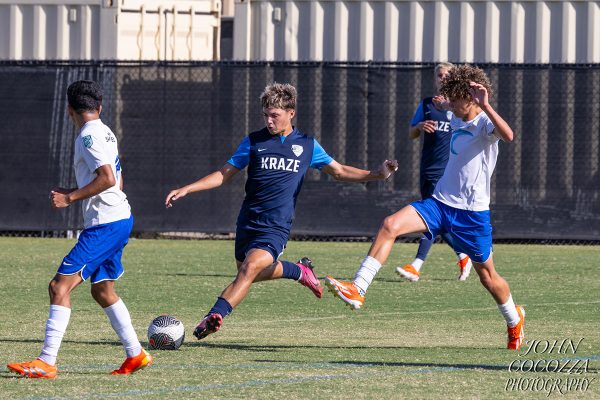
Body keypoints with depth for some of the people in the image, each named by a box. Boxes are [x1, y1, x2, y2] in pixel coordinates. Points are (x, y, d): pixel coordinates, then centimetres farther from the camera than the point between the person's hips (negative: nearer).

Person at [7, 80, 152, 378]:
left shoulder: (89, 136, -12)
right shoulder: (105, 133, 16)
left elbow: (107, 179, -22)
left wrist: (70, 198, -17)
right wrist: (73, 193, 24)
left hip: (105, 224, -10)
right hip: (120, 219, 10)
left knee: (60, 285, -13)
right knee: (102, 289, 22)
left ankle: (47, 362, -19)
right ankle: (136, 354, 27)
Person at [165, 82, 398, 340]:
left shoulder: (307, 145, 6)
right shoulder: (254, 141, 5)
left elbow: (339, 171, 15)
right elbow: (224, 174, 9)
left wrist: (378, 174, 3)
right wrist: (186, 189, 0)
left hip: (276, 227, -3)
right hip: (248, 223, 3)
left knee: (250, 268, -24)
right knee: (251, 274, 13)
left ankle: (213, 316, -32)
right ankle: (299, 271, 38)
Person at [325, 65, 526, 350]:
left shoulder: (485, 122, -13)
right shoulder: (457, 120, 12)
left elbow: (508, 135, -38)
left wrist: (485, 105, -46)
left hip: (472, 213, -6)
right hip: (440, 203, 6)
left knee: (487, 275, 10)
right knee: (390, 225, -19)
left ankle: (515, 320, 39)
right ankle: (357, 289, -24)